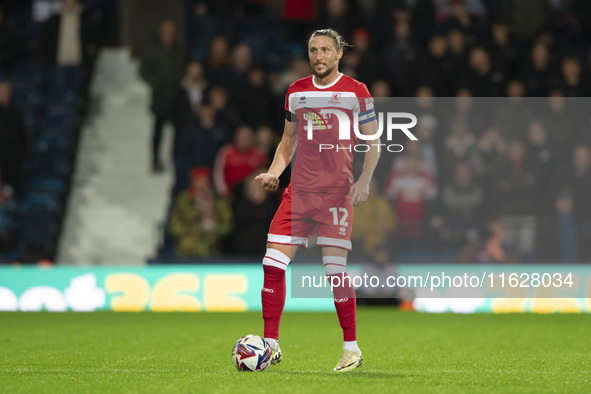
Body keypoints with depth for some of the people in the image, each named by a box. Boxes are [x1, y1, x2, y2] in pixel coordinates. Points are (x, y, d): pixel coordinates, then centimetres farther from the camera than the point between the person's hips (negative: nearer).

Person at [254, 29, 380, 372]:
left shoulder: (356, 92, 1)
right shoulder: (296, 91, 13)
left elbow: (374, 144, 4)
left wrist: (364, 180, -11)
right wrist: (273, 172, 5)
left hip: (337, 192, -4)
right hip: (299, 190, 4)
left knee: (335, 269, -9)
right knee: (272, 264, -4)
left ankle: (352, 349, 3)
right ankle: (270, 345, 5)